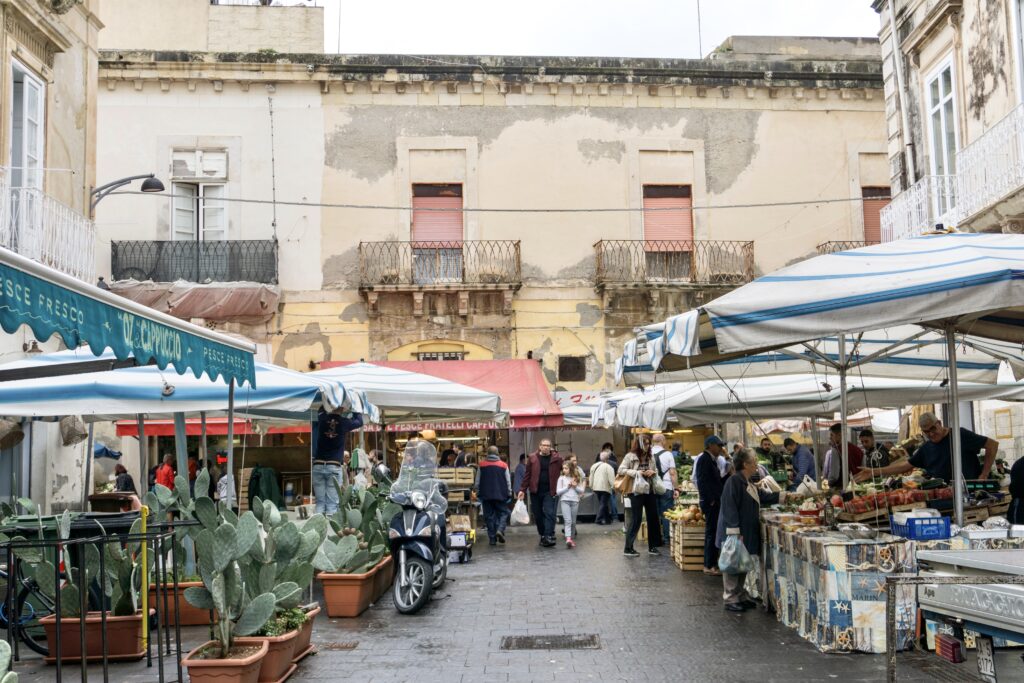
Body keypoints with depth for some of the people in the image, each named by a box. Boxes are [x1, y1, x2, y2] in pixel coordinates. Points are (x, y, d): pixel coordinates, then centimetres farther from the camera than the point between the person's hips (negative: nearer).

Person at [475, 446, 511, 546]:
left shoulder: (482, 465, 2)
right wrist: (509, 493, 11)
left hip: (486, 495, 1)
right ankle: (500, 530, -15)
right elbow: (508, 481, 3)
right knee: (502, 513, 9)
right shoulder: (503, 465, 1)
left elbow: (477, 481, 4)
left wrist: (477, 493, 13)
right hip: (500, 495, -1)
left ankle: (492, 538, 4)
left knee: (489, 516, 6)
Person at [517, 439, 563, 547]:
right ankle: (542, 535, 22)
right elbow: (527, 475, 5)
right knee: (538, 515, 8)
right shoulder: (533, 458, 2)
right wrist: (522, 489, 1)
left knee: (549, 513, -12)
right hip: (535, 491, 2)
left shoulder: (557, 458, -1)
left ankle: (548, 536, -14)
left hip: (549, 491, -2)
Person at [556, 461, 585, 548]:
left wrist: (575, 487, -9)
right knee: (568, 521, -15)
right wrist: (567, 487, -10)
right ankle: (568, 539, -27)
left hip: (575, 501, 2)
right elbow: (558, 492, -2)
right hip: (565, 501, -2)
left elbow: (581, 491, 8)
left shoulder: (577, 478, 8)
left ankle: (572, 538, 20)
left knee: (573, 522, 8)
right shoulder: (561, 478, 3)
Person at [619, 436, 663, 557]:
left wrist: (653, 473, -6)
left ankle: (652, 546, 21)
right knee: (636, 519, -4)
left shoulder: (650, 456, 9)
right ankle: (628, 548, 4)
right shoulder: (630, 456, -8)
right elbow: (621, 470, -11)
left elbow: (655, 471, 19)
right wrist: (637, 473, -18)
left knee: (653, 518, 8)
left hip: (650, 490, 6)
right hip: (636, 491, -6)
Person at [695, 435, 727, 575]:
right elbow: (702, 482, -21)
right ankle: (710, 566, -3)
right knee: (712, 533, -7)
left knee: (712, 533, 13)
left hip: (715, 502, 10)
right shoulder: (704, 459, -12)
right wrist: (710, 500, -22)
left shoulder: (711, 460, 19)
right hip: (711, 503, -10)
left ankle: (711, 564, 19)